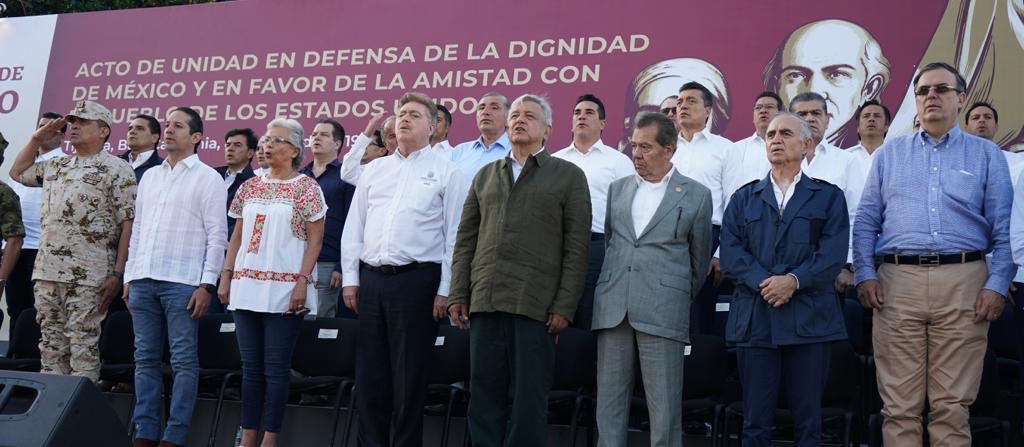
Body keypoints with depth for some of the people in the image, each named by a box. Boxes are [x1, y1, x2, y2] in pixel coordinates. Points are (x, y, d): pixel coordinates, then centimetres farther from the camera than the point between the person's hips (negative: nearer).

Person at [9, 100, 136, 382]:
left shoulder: (117, 169, -3)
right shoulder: (55, 167, 18)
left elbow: (128, 223, -9)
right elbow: (18, 172, 34)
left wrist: (118, 274, -15)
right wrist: (37, 139, 21)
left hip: (88, 277, -7)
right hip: (46, 272, 7)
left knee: (83, 348, -4)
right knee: (51, 346, 10)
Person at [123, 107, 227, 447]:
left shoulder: (207, 178, 0)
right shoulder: (149, 176, 18)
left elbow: (217, 234, -6)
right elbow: (137, 228, 19)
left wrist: (207, 284, -12)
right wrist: (129, 276, 12)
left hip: (183, 282, -6)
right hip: (143, 280, 6)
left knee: (183, 360, -3)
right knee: (146, 359, 7)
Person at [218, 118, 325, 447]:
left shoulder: (305, 187, -1)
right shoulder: (250, 187, 13)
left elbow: (315, 240, -5)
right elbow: (237, 237, 16)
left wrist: (302, 282, -13)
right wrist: (226, 277, 8)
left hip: (284, 289, -5)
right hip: (247, 287, 5)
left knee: (276, 367, -2)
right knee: (251, 366, 8)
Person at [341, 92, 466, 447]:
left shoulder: (446, 172, 2)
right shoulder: (374, 170, 16)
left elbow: (454, 235, -3)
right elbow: (354, 227, 15)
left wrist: (445, 290, -8)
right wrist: (350, 278, 7)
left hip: (416, 280, -4)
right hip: (371, 278, 4)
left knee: (409, 375, 0)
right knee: (370, 373, 7)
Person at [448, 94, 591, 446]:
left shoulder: (569, 176, 7)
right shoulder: (485, 175, 18)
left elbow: (576, 248, 0)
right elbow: (465, 240, 15)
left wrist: (564, 307, -8)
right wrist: (457, 295, 5)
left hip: (536, 304, -3)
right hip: (484, 301, 4)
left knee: (529, 400, -1)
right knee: (484, 398, 5)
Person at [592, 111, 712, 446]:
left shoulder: (696, 196, 5)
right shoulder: (617, 189, 15)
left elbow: (699, 260, 12)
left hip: (663, 313, -3)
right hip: (612, 308, 3)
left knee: (665, 405, -3)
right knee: (609, 401, 4)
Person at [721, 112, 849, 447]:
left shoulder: (828, 196, 11)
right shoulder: (744, 198, 16)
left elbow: (834, 252, -2)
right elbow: (730, 250, 3)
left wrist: (794, 280, -16)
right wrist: (762, 282, -13)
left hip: (809, 318, -1)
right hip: (755, 317, 1)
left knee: (808, 418, 2)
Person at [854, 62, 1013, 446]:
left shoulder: (986, 155, 12)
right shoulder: (889, 154, 15)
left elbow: (1004, 229, 6)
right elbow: (866, 222, 11)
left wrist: (997, 284, -5)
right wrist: (865, 274, -1)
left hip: (963, 282, -1)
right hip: (897, 282, 1)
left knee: (952, 405, 1)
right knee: (899, 405, 0)